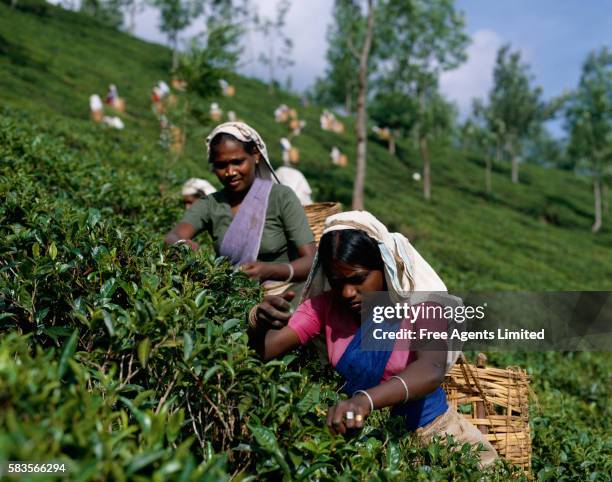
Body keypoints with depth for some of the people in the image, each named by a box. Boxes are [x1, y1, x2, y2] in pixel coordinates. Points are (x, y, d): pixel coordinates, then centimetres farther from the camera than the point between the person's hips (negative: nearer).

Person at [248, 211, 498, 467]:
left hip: (427, 430, -1)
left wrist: (365, 399, -53)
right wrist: (258, 320, -36)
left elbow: (431, 370, -35)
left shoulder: (421, 304, -17)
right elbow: (266, 348, -12)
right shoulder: (326, 306, -7)